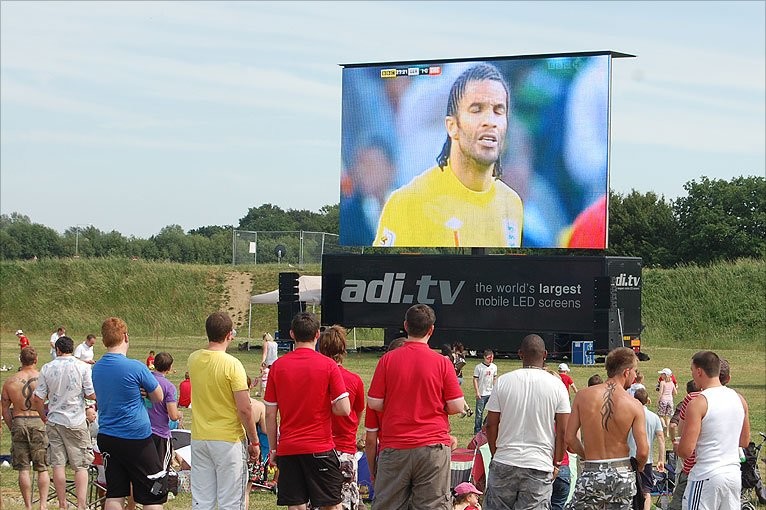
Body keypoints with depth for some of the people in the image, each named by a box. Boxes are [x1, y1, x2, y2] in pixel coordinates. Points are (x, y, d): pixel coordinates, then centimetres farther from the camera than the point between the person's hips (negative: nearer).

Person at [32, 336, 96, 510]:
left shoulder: (47, 368, -1)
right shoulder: (82, 368, -7)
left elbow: (38, 399, -2)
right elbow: (92, 395, -8)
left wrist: (44, 417, 14)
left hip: (54, 422, 2)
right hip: (76, 422, -2)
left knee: (58, 464, 7)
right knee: (81, 466, 2)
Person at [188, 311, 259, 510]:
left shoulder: (193, 359, 1)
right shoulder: (232, 364, -16)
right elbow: (245, 409, -16)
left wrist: (223, 343, 22)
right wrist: (254, 441, -6)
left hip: (199, 439, 5)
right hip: (228, 440, -5)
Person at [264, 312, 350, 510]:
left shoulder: (278, 366, 1)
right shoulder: (328, 365, -6)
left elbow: (270, 414, 3)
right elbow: (344, 409, -11)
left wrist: (273, 449, 12)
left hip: (288, 449, 2)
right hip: (321, 447, -2)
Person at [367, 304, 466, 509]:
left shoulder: (388, 360, -2)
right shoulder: (442, 363, -4)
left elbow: (374, 403, -2)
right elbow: (456, 406, -4)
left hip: (394, 446, 1)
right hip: (432, 446, -1)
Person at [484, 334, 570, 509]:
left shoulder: (503, 381, 0)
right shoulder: (557, 386, -2)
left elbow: (491, 425, 2)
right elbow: (563, 431, -3)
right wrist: (556, 463, 8)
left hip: (504, 463, 1)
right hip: (540, 466, -1)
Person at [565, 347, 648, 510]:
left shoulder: (583, 395, -4)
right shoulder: (634, 405, -6)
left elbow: (570, 439, -4)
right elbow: (643, 451, -8)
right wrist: (637, 468, 14)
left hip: (591, 473, -1)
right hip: (622, 473, 1)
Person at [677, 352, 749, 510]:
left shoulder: (698, 403, -14)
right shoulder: (739, 399, 7)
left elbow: (686, 450, -16)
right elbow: (744, 442, 18)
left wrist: (676, 446, 5)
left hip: (706, 476, -7)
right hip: (734, 475, 7)